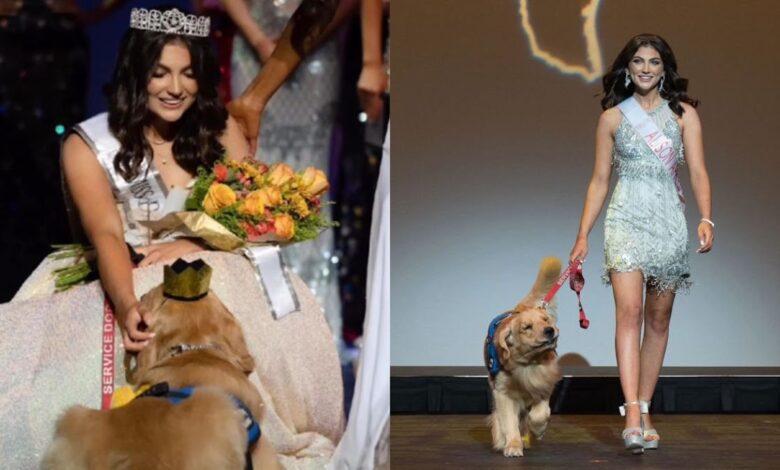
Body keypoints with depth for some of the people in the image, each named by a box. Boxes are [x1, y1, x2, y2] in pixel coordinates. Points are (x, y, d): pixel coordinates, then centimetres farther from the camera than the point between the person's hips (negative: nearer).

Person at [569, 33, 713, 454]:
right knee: (629, 311, -17)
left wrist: (706, 219, -15)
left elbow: (697, 172, 1)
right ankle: (633, 416, -25)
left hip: (669, 219, 1)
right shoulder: (612, 118, 9)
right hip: (626, 218, -1)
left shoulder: (684, 114, 7)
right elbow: (599, 179, 10)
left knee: (658, 320, 5)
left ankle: (644, 410, 15)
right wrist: (583, 234, 4)